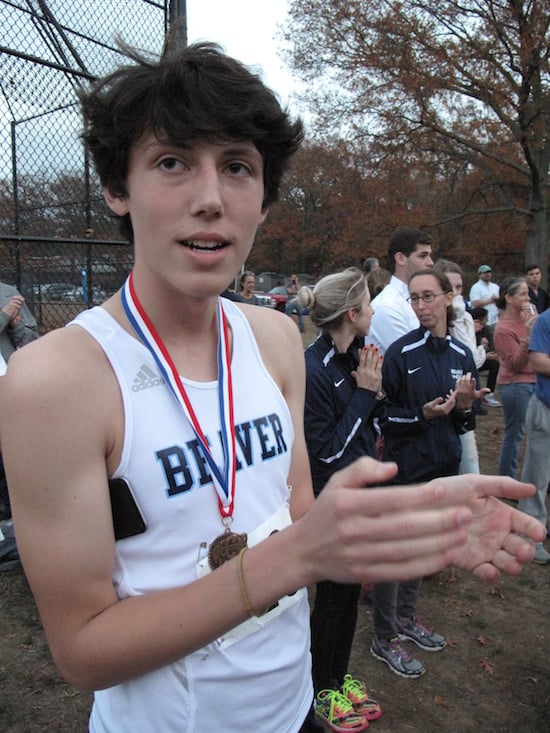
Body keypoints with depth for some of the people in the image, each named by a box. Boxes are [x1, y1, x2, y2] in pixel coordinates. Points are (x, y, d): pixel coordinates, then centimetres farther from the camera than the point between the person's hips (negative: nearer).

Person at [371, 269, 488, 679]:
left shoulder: (462, 355, 2)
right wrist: (423, 414, -25)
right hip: (406, 468, -5)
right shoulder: (401, 353, -14)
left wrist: (465, 407, -13)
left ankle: (406, 617, 42)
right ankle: (385, 639, 25)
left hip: (443, 466, 6)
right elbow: (384, 416, -11)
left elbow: (465, 425, 8)